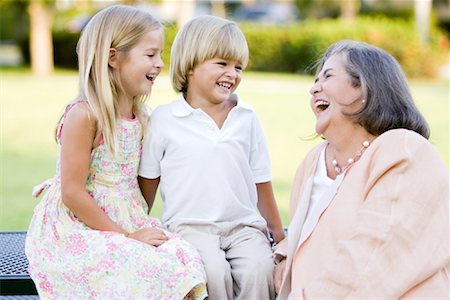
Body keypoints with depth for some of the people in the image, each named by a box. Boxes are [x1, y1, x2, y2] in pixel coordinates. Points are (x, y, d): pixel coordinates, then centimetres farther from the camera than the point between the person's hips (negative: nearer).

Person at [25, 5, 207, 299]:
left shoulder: (139, 117, 9)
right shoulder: (84, 115, -15)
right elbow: (72, 193, -17)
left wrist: (141, 228, 2)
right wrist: (125, 236, -15)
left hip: (127, 224, 7)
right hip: (77, 231, -7)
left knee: (185, 258, -15)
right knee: (148, 272, -27)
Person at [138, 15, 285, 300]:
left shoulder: (246, 118, 9)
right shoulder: (164, 119, 2)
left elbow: (261, 180, 15)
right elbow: (148, 180, 11)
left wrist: (279, 235, 18)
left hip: (244, 225, 3)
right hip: (190, 225, -2)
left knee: (259, 270, -27)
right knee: (214, 271, -31)